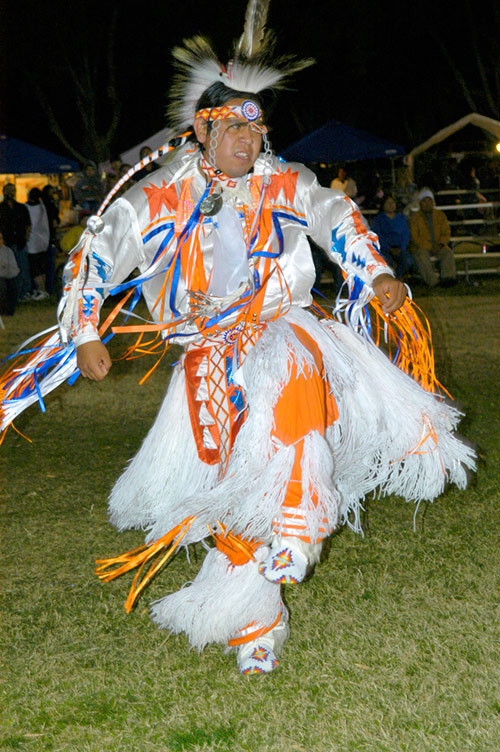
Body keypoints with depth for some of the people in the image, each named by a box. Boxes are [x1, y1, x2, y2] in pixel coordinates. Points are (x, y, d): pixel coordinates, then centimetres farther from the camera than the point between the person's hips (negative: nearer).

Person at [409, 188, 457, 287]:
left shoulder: (440, 215, 14)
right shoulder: (415, 218, 3)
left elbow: (446, 232, 11)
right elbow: (415, 237, -5)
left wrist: (441, 244, -11)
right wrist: (429, 247, -16)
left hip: (438, 246, 3)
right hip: (421, 247, -3)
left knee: (448, 252, -28)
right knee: (422, 256, -35)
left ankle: (447, 277, -40)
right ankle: (434, 280, -45)